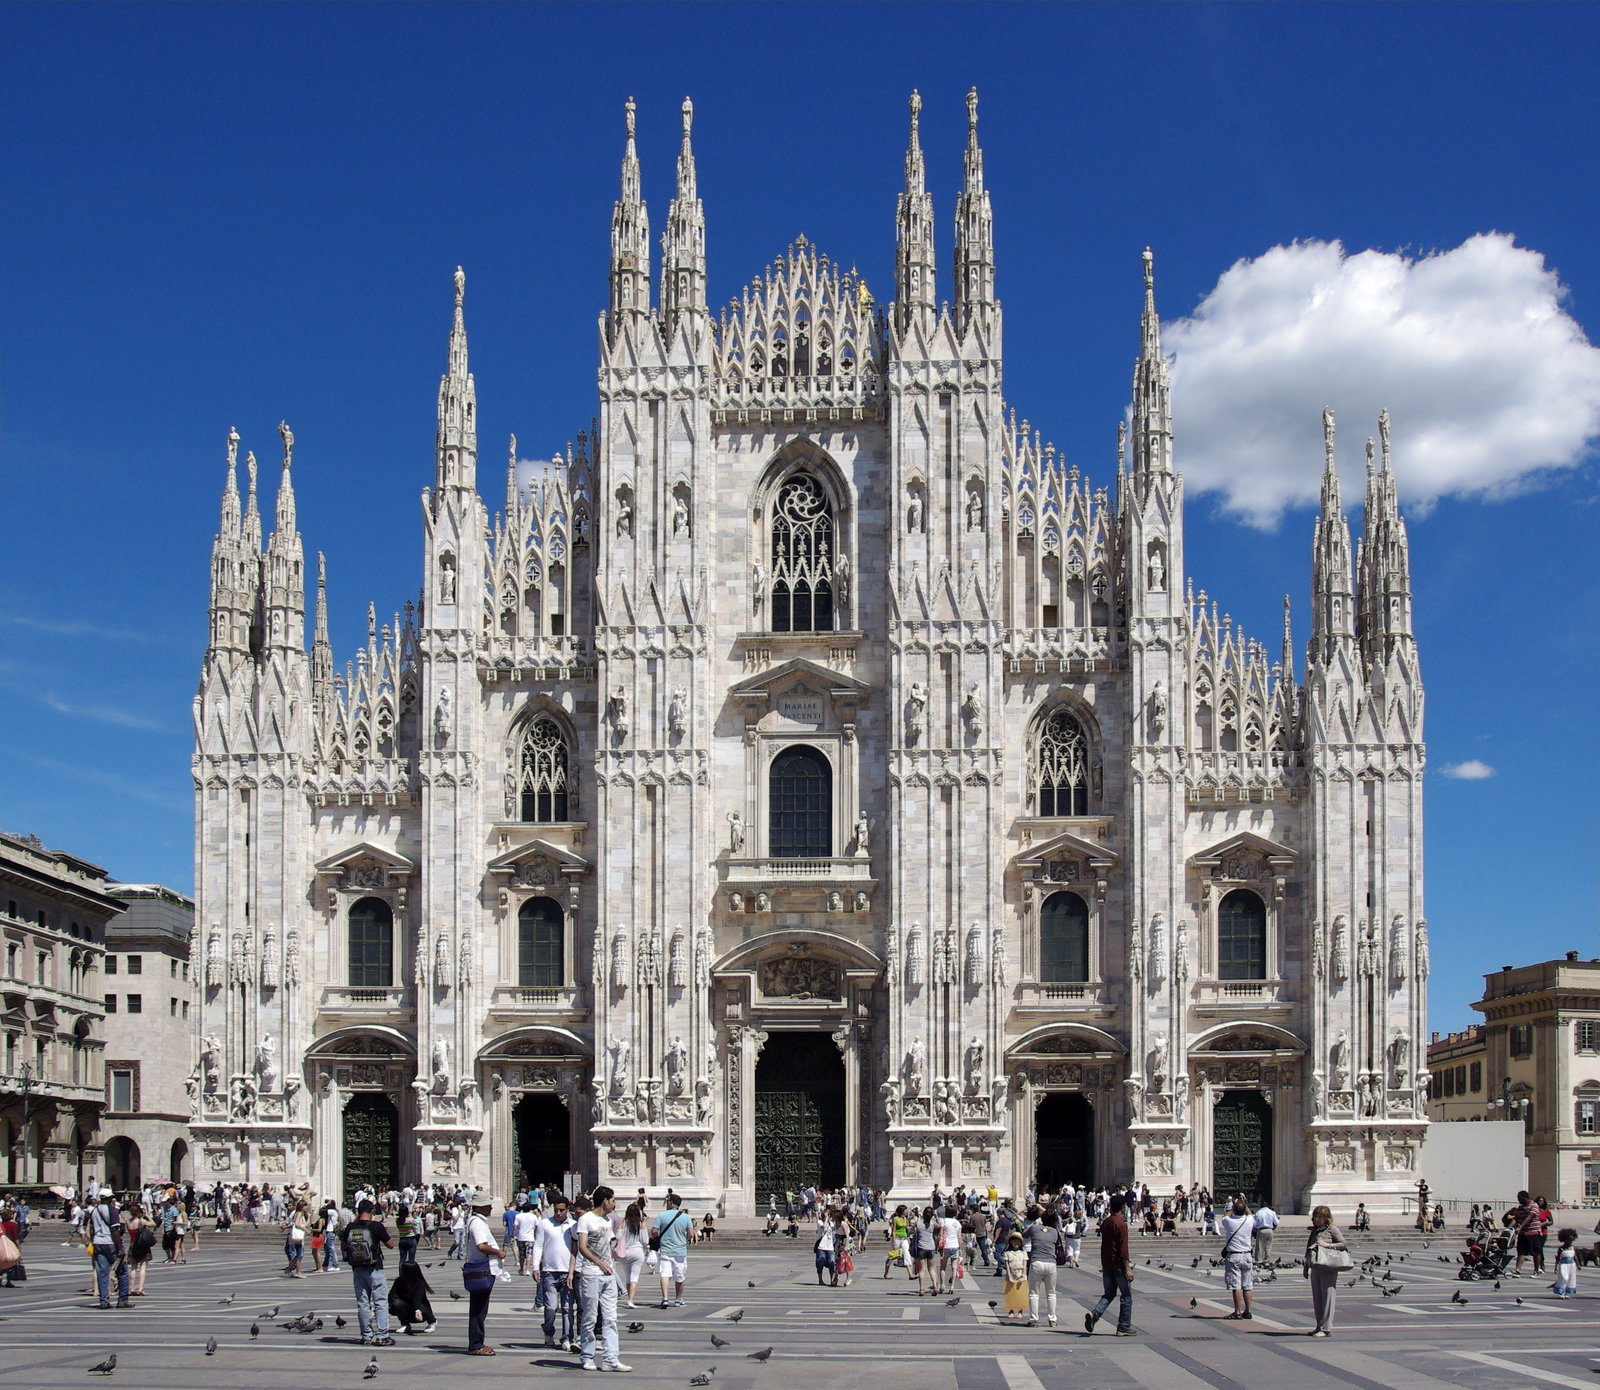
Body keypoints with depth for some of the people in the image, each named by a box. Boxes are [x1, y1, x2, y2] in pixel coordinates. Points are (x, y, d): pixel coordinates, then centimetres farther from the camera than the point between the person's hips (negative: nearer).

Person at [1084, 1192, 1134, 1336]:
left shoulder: (1105, 1222, 11)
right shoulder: (1120, 1223, -13)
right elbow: (1123, 1248, -18)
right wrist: (1127, 1269, -18)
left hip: (1106, 1263, 7)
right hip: (1118, 1263, -7)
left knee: (1108, 1294, 11)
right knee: (1126, 1296, 4)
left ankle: (1094, 1313, -15)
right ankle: (1124, 1328, 5)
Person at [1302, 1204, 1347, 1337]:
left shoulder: (1332, 1229, -1)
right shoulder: (1314, 1231, 18)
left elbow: (1344, 1244, -7)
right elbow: (1309, 1250, 24)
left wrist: (1327, 1245, -16)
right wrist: (1306, 1267, 23)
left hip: (1328, 1268, -7)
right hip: (1315, 1268, 7)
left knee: (1327, 1297, -7)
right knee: (1317, 1298, 9)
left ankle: (1326, 1328, -6)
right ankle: (1320, 1326, 16)